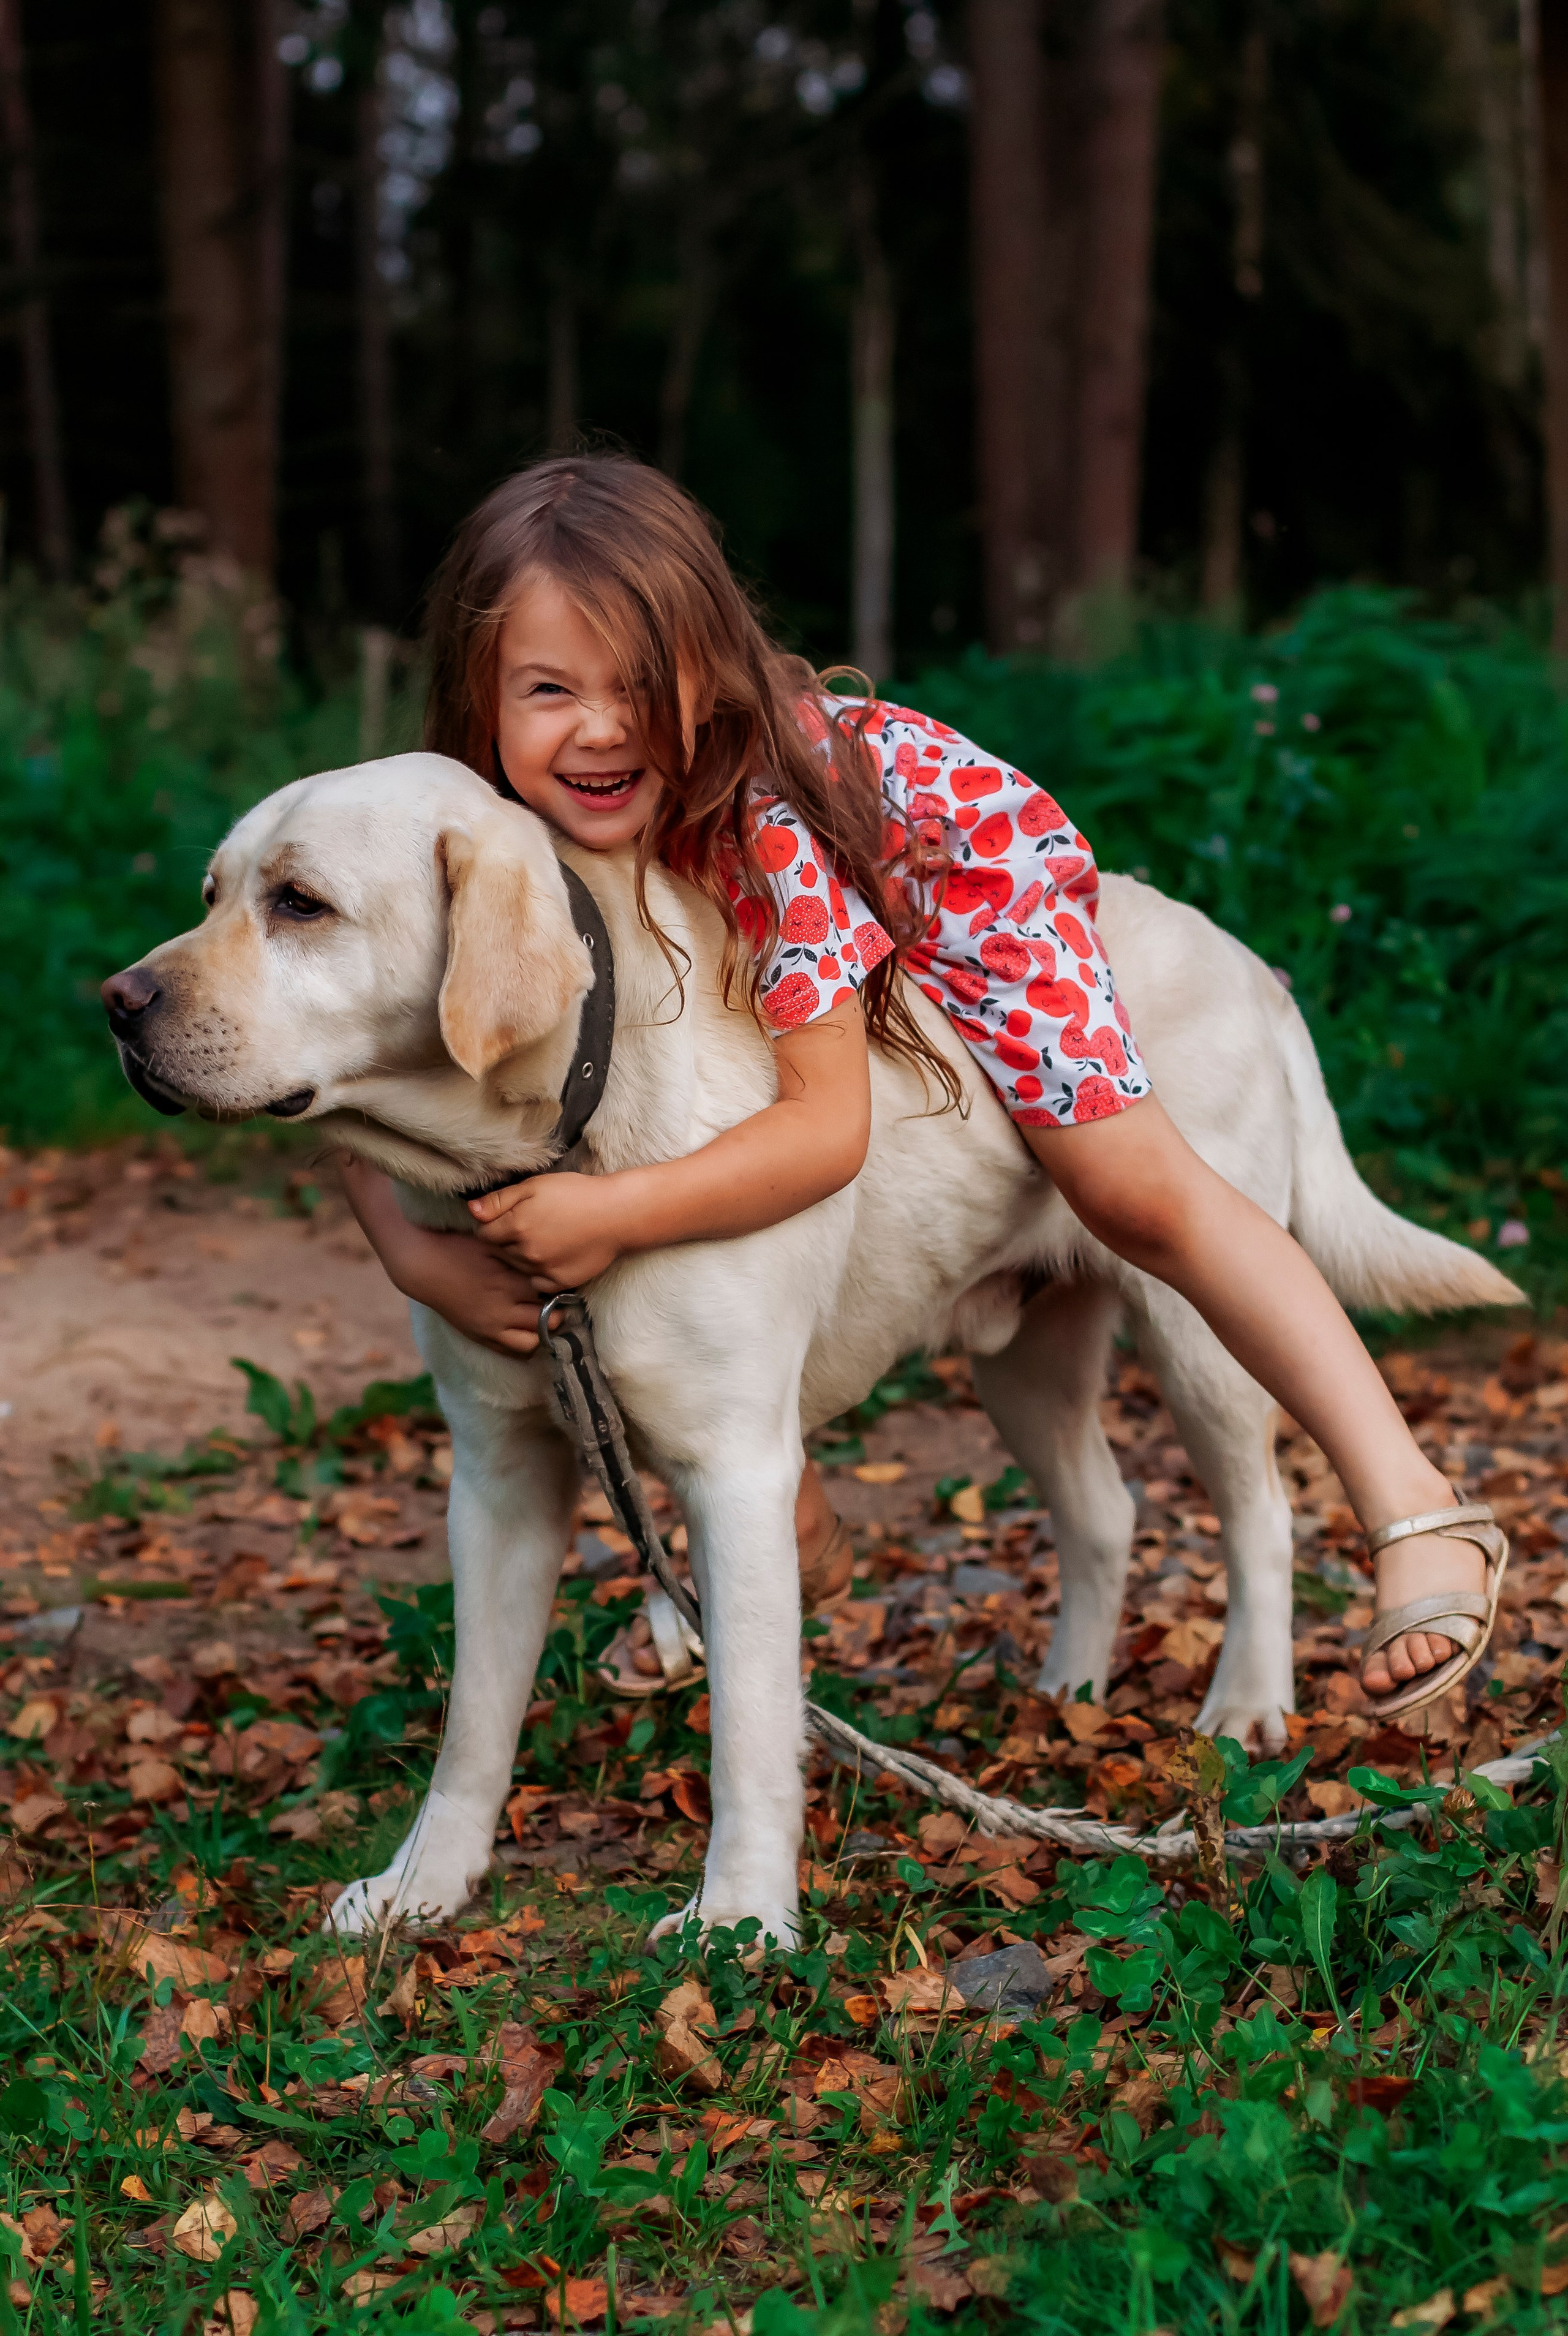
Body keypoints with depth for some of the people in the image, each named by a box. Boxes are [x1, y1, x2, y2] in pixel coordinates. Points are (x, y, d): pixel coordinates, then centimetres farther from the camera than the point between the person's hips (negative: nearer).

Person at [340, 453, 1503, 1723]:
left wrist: (614, 1215, -53)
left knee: (1136, 1190, -15)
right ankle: (784, 1507, 26)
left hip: (960, 863, -5)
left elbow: (831, 1123, -42)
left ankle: (1416, 1513, -12)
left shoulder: (765, 818, -42)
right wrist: (419, 1259, -42)